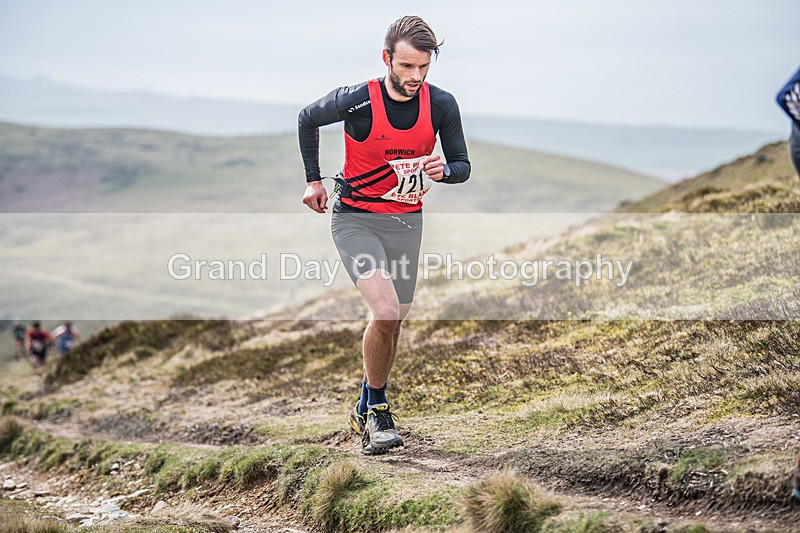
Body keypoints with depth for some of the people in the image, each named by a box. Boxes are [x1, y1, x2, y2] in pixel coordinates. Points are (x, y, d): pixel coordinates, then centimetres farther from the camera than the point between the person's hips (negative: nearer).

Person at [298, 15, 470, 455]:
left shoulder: (441, 104, -10)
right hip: (355, 217, -4)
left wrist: (443, 170, -22)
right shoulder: (355, 101, -19)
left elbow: (462, 165, 1)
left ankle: (366, 411, 33)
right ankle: (376, 408, -2)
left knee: (394, 322, 13)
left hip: (407, 221, 4)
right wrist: (313, 179, 5)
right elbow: (307, 120, 2)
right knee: (384, 311, -22)